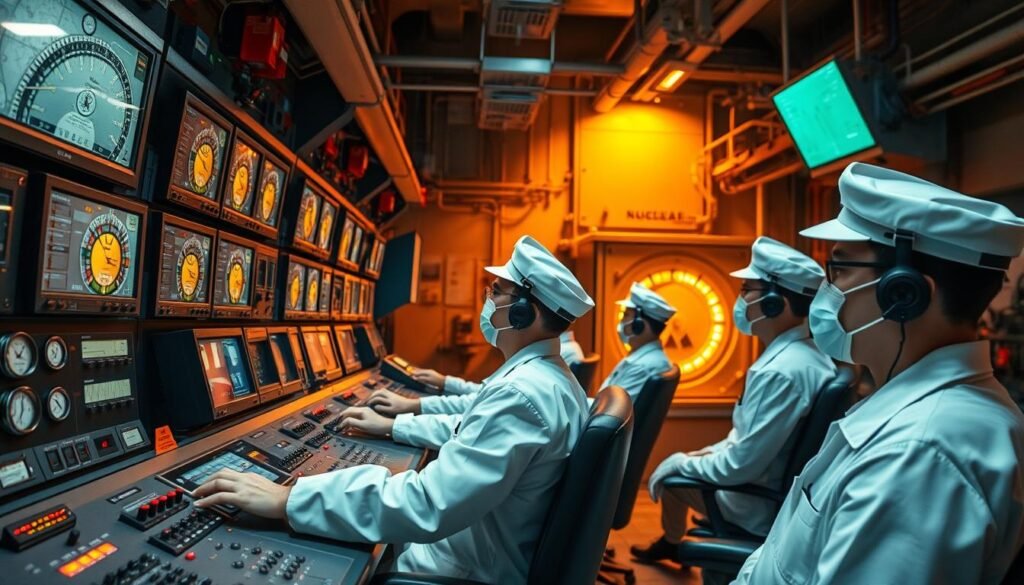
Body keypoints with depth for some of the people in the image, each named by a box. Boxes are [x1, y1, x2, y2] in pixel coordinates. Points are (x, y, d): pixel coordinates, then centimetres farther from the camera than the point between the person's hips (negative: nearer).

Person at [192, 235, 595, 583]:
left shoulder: (522, 393, -32)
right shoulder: (549, 378, 3)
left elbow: (428, 506, -39)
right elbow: (477, 428, 19)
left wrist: (287, 499, -34)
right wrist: (394, 426, 18)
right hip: (485, 549, 9)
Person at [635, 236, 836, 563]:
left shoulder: (780, 371, -30)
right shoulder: (808, 354, 0)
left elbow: (739, 466, -28)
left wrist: (680, 463, -12)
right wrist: (714, 451, 13)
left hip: (763, 506, -8)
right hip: (785, 492, 9)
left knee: (669, 472, 7)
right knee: (686, 462, 20)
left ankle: (672, 543, 30)